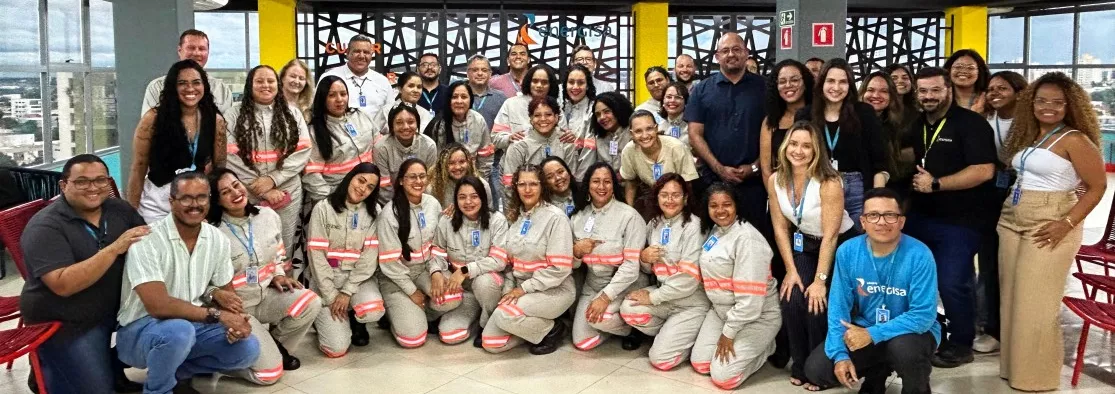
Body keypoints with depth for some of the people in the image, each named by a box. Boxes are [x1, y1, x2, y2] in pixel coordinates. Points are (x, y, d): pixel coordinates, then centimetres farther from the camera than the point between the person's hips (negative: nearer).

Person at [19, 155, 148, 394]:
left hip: (118, 306, 7)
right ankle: (46, 372, 20)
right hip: (66, 323, -6)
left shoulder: (120, 210, 0)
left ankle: (112, 365, 17)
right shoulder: (45, 227, -19)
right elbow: (63, 285, -30)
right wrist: (115, 248, -33)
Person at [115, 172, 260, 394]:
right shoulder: (146, 241, -21)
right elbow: (158, 306, -28)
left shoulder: (218, 240, -1)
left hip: (192, 325, 6)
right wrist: (216, 315, -25)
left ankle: (177, 373, 6)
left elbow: (226, 292, 7)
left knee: (247, 348, -15)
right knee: (180, 331, -38)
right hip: (141, 328, -6)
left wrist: (235, 321, -16)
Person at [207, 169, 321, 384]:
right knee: (270, 373, -17)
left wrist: (278, 275, -3)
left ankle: (276, 346, 3)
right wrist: (217, 293, -32)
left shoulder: (268, 215, 0)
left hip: (267, 296, 6)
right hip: (235, 307, -6)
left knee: (311, 302, -24)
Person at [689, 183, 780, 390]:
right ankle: (751, 346, 19)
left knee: (722, 377, -13)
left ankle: (767, 346, 9)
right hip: (721, 310, 8)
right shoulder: (712, 231, 4)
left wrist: (729, 332, -17)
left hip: (757, 315, -8)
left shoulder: (747, 238, -23)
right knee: (699, 364, 2)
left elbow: (750, 297, -25)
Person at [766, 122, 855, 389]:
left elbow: (830, 236, -23)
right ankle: (800, 367, 8)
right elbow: (780, 228, -3)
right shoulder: (776, 180, -9)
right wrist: (791, 270, -6)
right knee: (790, 300, -13)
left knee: (816, 304, -18)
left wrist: (820, 280, -24)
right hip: (804, 246, 5)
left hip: (840, 248, -4)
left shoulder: (829, 183, -25)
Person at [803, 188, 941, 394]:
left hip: (912, 331, -3)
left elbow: (923, 315, -24)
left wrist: (873, 334, -29)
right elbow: (839, 306, -7)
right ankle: (876, 373, 18)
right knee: (816, 369, -11)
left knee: (903, 347, -38)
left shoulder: (919, 255, -22)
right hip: (863, 330, 4)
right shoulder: (847, 252, -11)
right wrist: (840, 354, -18)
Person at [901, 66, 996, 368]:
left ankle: (961, 345, 13)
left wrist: (936, 184, -22)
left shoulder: (971, 123, -13)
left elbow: (984, 170, -23)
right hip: (920, 216, 8)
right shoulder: (917, 125, 11)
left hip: (958, 220, -8)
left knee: (952, 283, -6)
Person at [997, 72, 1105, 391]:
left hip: (1049, 226, -7)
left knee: (1036, 303, -3)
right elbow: (1019, 176, 13)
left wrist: (1068, 224, -16)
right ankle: (1015, 367, 21)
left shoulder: (1074, 140, -8)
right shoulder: (1027, 136, 13)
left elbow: (1097, 187, -9)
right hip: (1012, 222, 7)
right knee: (1012, 298, 9)